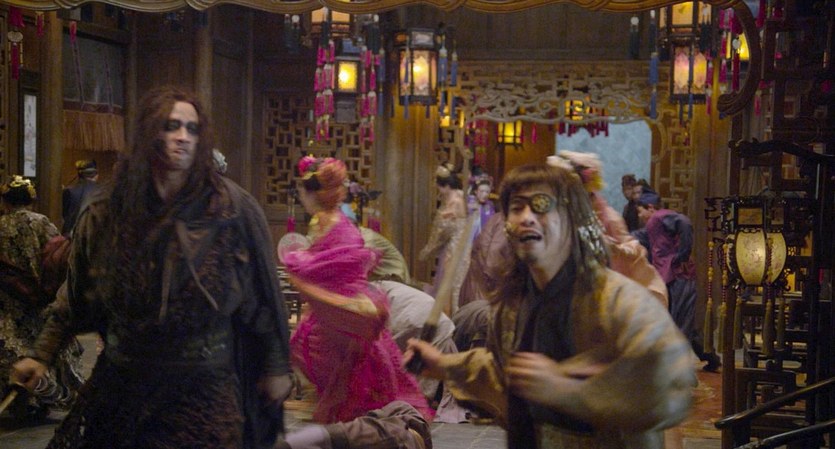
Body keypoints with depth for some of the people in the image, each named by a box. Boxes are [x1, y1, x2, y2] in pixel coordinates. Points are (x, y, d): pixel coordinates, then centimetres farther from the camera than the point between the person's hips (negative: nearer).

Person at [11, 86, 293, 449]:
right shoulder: (106, 212, -1)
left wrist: (276, 366, 1)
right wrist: (42, 354, 4)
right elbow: (79, 297, 10)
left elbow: (262, 294, -3)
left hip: (204, 386, -2)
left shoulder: (232, 209, -9)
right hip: (122, 383, 2)